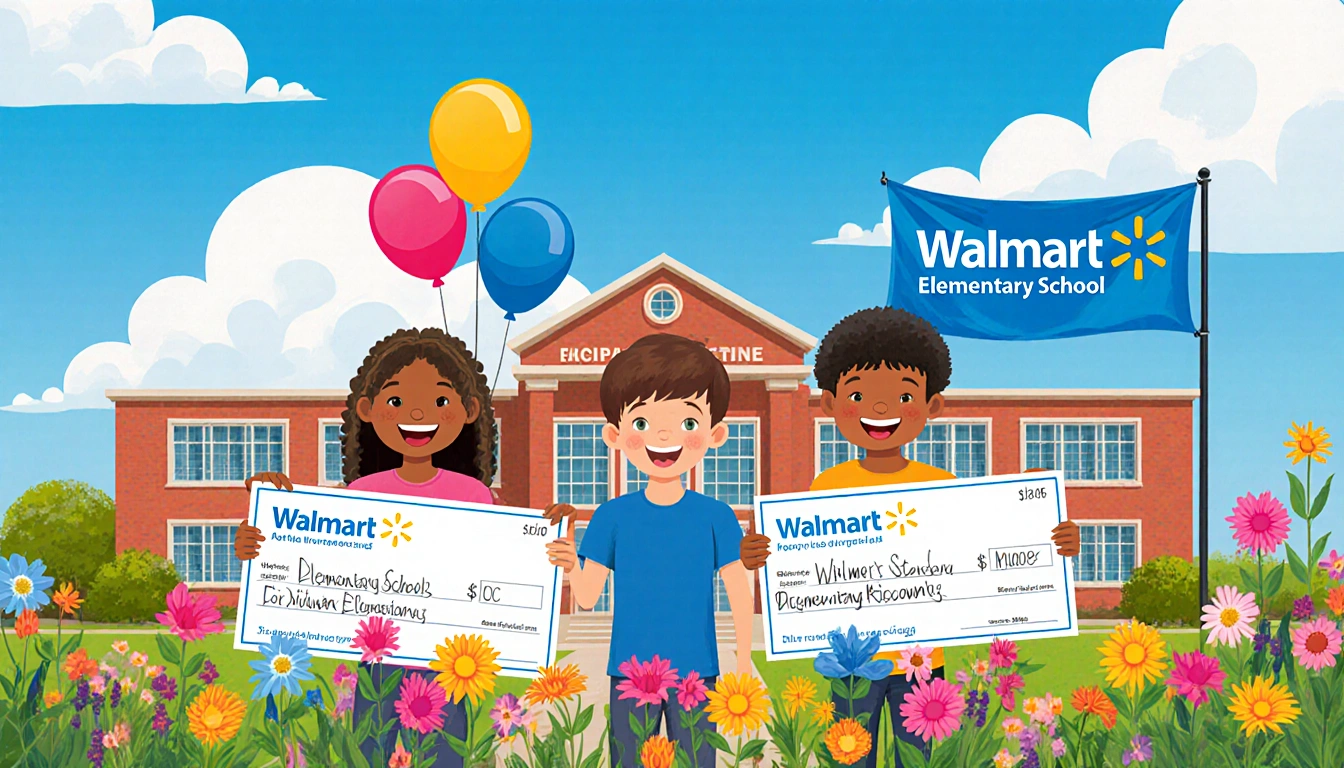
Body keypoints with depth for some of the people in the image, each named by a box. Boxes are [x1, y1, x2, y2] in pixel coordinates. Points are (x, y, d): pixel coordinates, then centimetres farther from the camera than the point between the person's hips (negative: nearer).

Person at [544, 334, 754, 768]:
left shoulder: (715, 516, 0)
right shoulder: (614, 516, 1)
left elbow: (740, 593, 3)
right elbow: (587, 596, 1)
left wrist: (744, 664, -1)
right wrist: (570, 566, -19)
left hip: (695, 671, -1)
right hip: (630, 671, 1)